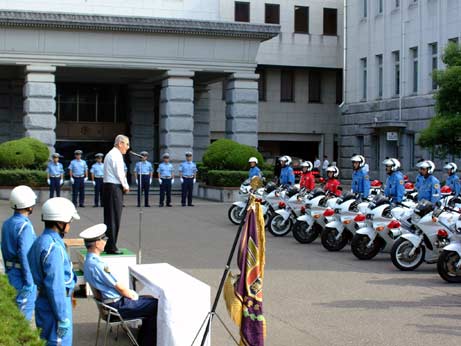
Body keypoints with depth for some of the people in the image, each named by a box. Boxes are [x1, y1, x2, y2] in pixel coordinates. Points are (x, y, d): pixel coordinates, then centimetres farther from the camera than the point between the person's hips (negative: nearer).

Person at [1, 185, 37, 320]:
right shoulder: (25, 226, -19)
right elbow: (25, 255, -23)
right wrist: (29, 281, -20)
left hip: (11, 272, 9)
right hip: (23, 274, -9)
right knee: (26, 307, -1)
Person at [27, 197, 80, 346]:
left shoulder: (41, 241, 9)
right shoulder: (53, 248, -22)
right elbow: (55, 285, -23)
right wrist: (63, 317, -19)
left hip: (44, 301, 10)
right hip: (55, 304, -10)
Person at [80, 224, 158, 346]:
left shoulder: (89, 261, 7)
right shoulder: (96, 265, -26)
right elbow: (119, 287, -19)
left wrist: (132, 294, 9)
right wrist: (134, 296, -2)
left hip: (113, 300, 10)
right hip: (118, 305, -10)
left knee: (151, 301, 16)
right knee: (157, 306, -8)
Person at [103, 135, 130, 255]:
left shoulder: (110, 154, 21)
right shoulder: (116, 155, -12)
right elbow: (119, 173, -16)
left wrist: (124, 185, 10)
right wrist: (126, 186, -3)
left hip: (107, 186, 10)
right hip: (115, 188, -10)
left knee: (109, 217, 13)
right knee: (114, 218, -8)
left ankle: (108, 246, 18)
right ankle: (111, 248, -6)